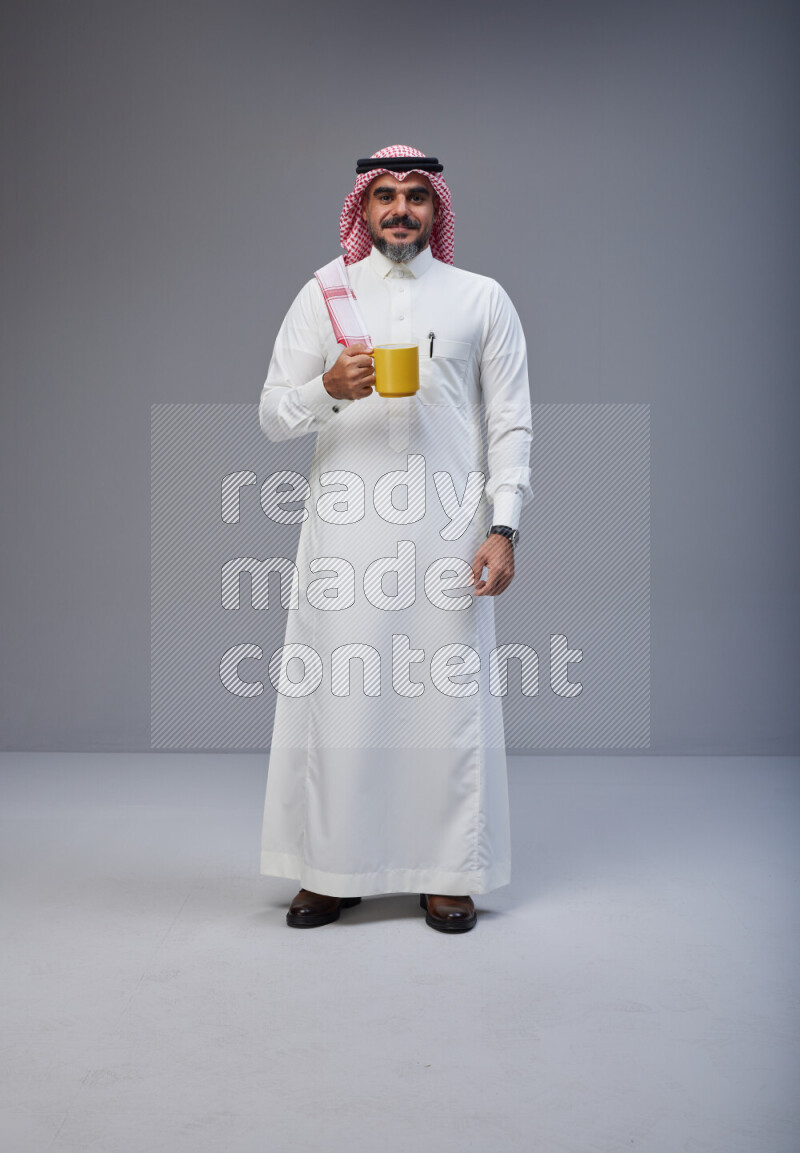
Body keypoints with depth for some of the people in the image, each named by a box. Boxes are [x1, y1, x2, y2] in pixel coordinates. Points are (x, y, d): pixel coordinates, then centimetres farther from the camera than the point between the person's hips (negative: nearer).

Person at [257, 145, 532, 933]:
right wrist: (328, 389, -14)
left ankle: (448, 873, 13)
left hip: (446, 532, 0)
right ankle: (332, 869, 15)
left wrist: (503, 528, -4)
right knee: (336, 693, 1)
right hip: (345, 532, 1)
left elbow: (510, 422, 6)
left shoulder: (482, 299, 10)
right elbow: (272, 415, 7)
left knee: (447, 696, 0)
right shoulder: (323, 297, 11)